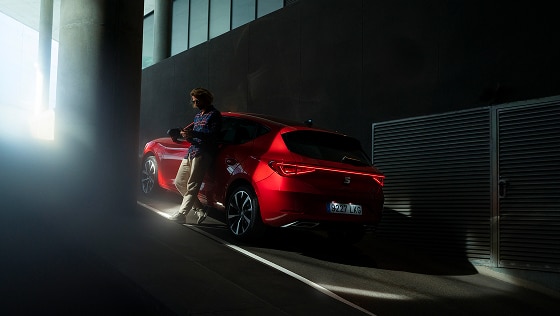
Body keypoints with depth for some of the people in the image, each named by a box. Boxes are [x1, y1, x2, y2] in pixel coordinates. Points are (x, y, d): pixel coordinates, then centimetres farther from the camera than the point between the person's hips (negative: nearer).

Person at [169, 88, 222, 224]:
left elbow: (212, 135, -13)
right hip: (191, 151, 10)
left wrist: (192, 133, -22)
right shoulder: (198, 115, 26)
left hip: (203, 153, -10)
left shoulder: (214, 115, 0)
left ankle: (181, 214, -13)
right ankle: (200, 210, 8)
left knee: (192, 186, -13)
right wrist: (187, 134, 2)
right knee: (179, 182, 7)